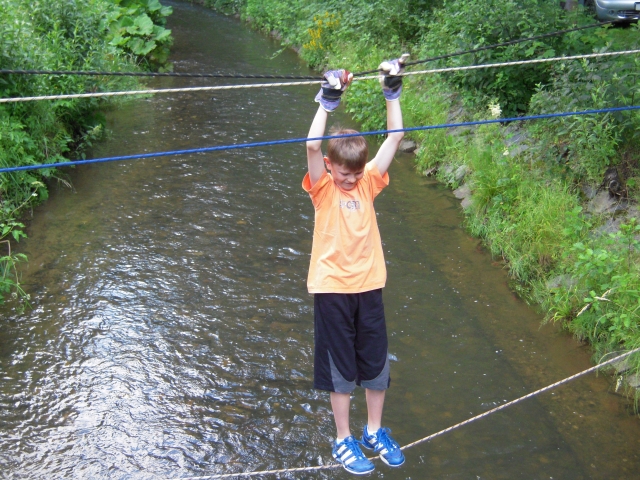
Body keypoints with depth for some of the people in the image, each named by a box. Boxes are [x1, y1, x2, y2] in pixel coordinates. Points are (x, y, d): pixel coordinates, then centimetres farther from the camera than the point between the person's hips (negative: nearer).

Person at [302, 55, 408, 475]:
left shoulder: (369, 182, 1)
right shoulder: (322, 188, -8)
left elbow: (395, 138, -4)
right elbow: (313, 145, -26)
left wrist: (393, 92, -11)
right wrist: (329, 100, -29)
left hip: (369, 285, 4)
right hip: (332, 288, -3)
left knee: (377, 362, 14)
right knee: (341, 366, 10)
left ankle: (375, 431, 35)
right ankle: (344, 440, 27)